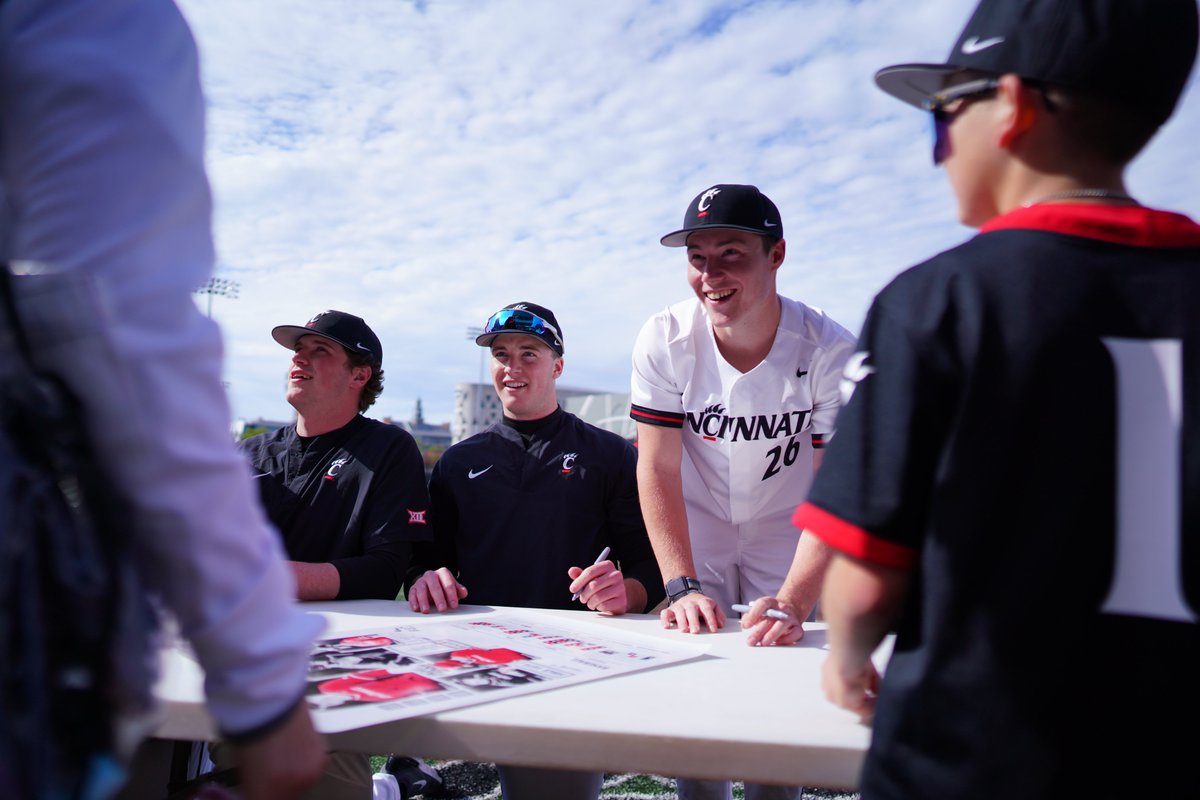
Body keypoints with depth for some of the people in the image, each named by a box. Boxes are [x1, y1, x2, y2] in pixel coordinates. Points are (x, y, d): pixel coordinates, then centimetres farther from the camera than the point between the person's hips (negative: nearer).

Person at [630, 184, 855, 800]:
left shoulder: (830, 352, -23)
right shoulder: (665, 340, -20)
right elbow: (658, 468, -19)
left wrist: (795, 602, -37)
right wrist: (681, 585, -27)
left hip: (785, 531, 0)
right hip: (698, 526, 1)